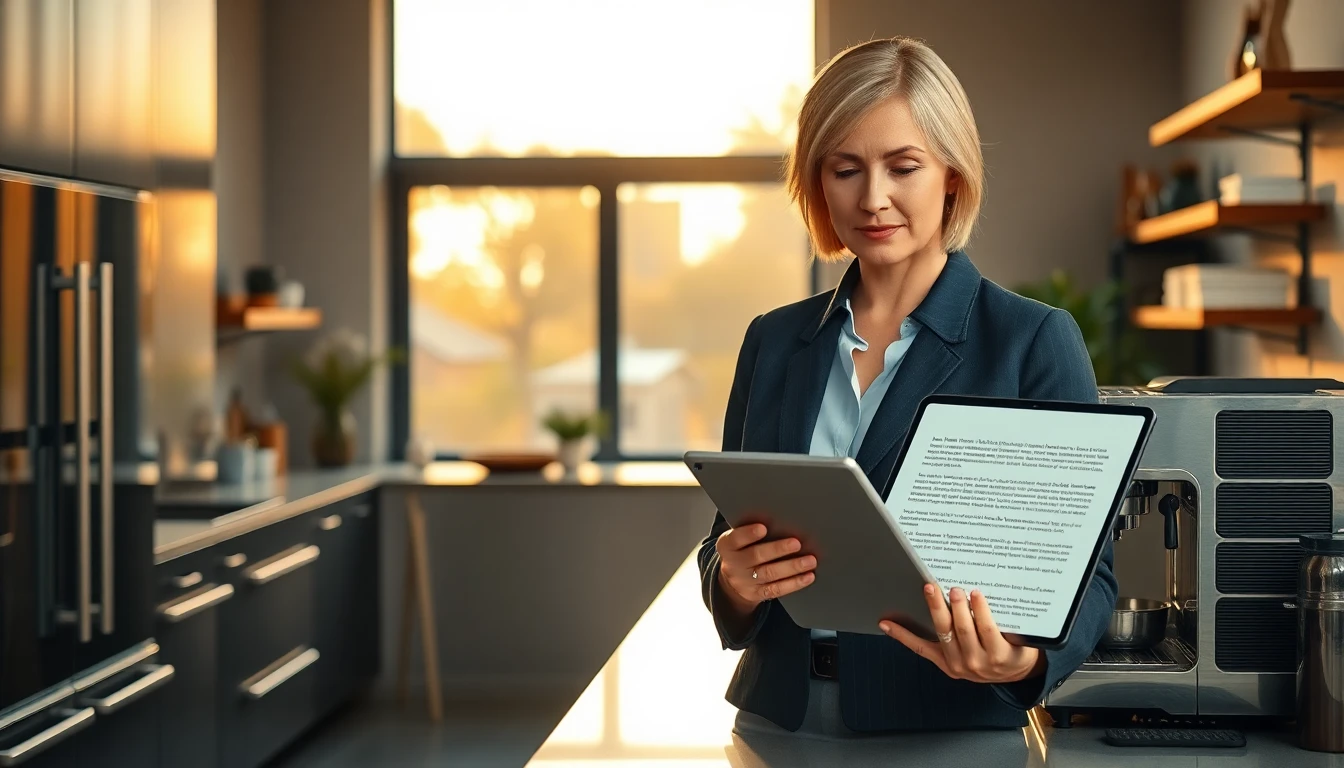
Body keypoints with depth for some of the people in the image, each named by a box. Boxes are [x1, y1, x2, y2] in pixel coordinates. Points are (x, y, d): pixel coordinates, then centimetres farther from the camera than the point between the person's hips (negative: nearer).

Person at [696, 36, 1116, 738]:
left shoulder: (1035, 343, -2)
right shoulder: (773, 341, 11)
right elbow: (723, 549, 15)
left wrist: (1023, 660, -23)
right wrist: (736, 584, -8)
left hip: (953, 733, -6)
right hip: (779, 724, 6)